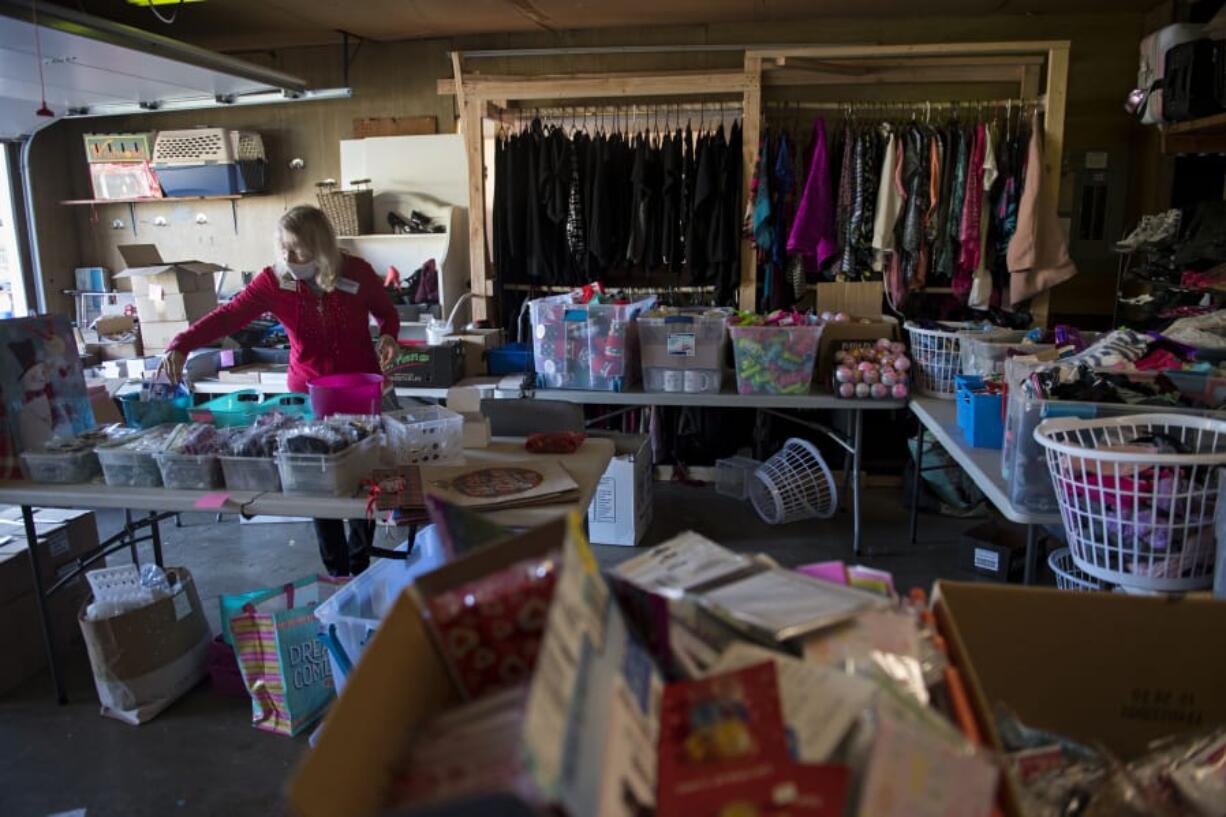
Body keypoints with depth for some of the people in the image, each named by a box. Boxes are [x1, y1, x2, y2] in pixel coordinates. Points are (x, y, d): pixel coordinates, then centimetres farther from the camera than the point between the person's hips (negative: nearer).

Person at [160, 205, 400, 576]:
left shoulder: (357, 272, -11)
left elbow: (386, 312, 6)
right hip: (308, 392, 1)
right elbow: (228, 316, -19)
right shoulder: (274, 281, -10)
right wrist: (180, 346, -34)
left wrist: (388, 335, -15)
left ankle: (360, 570, 28)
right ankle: (336, 572, 22)